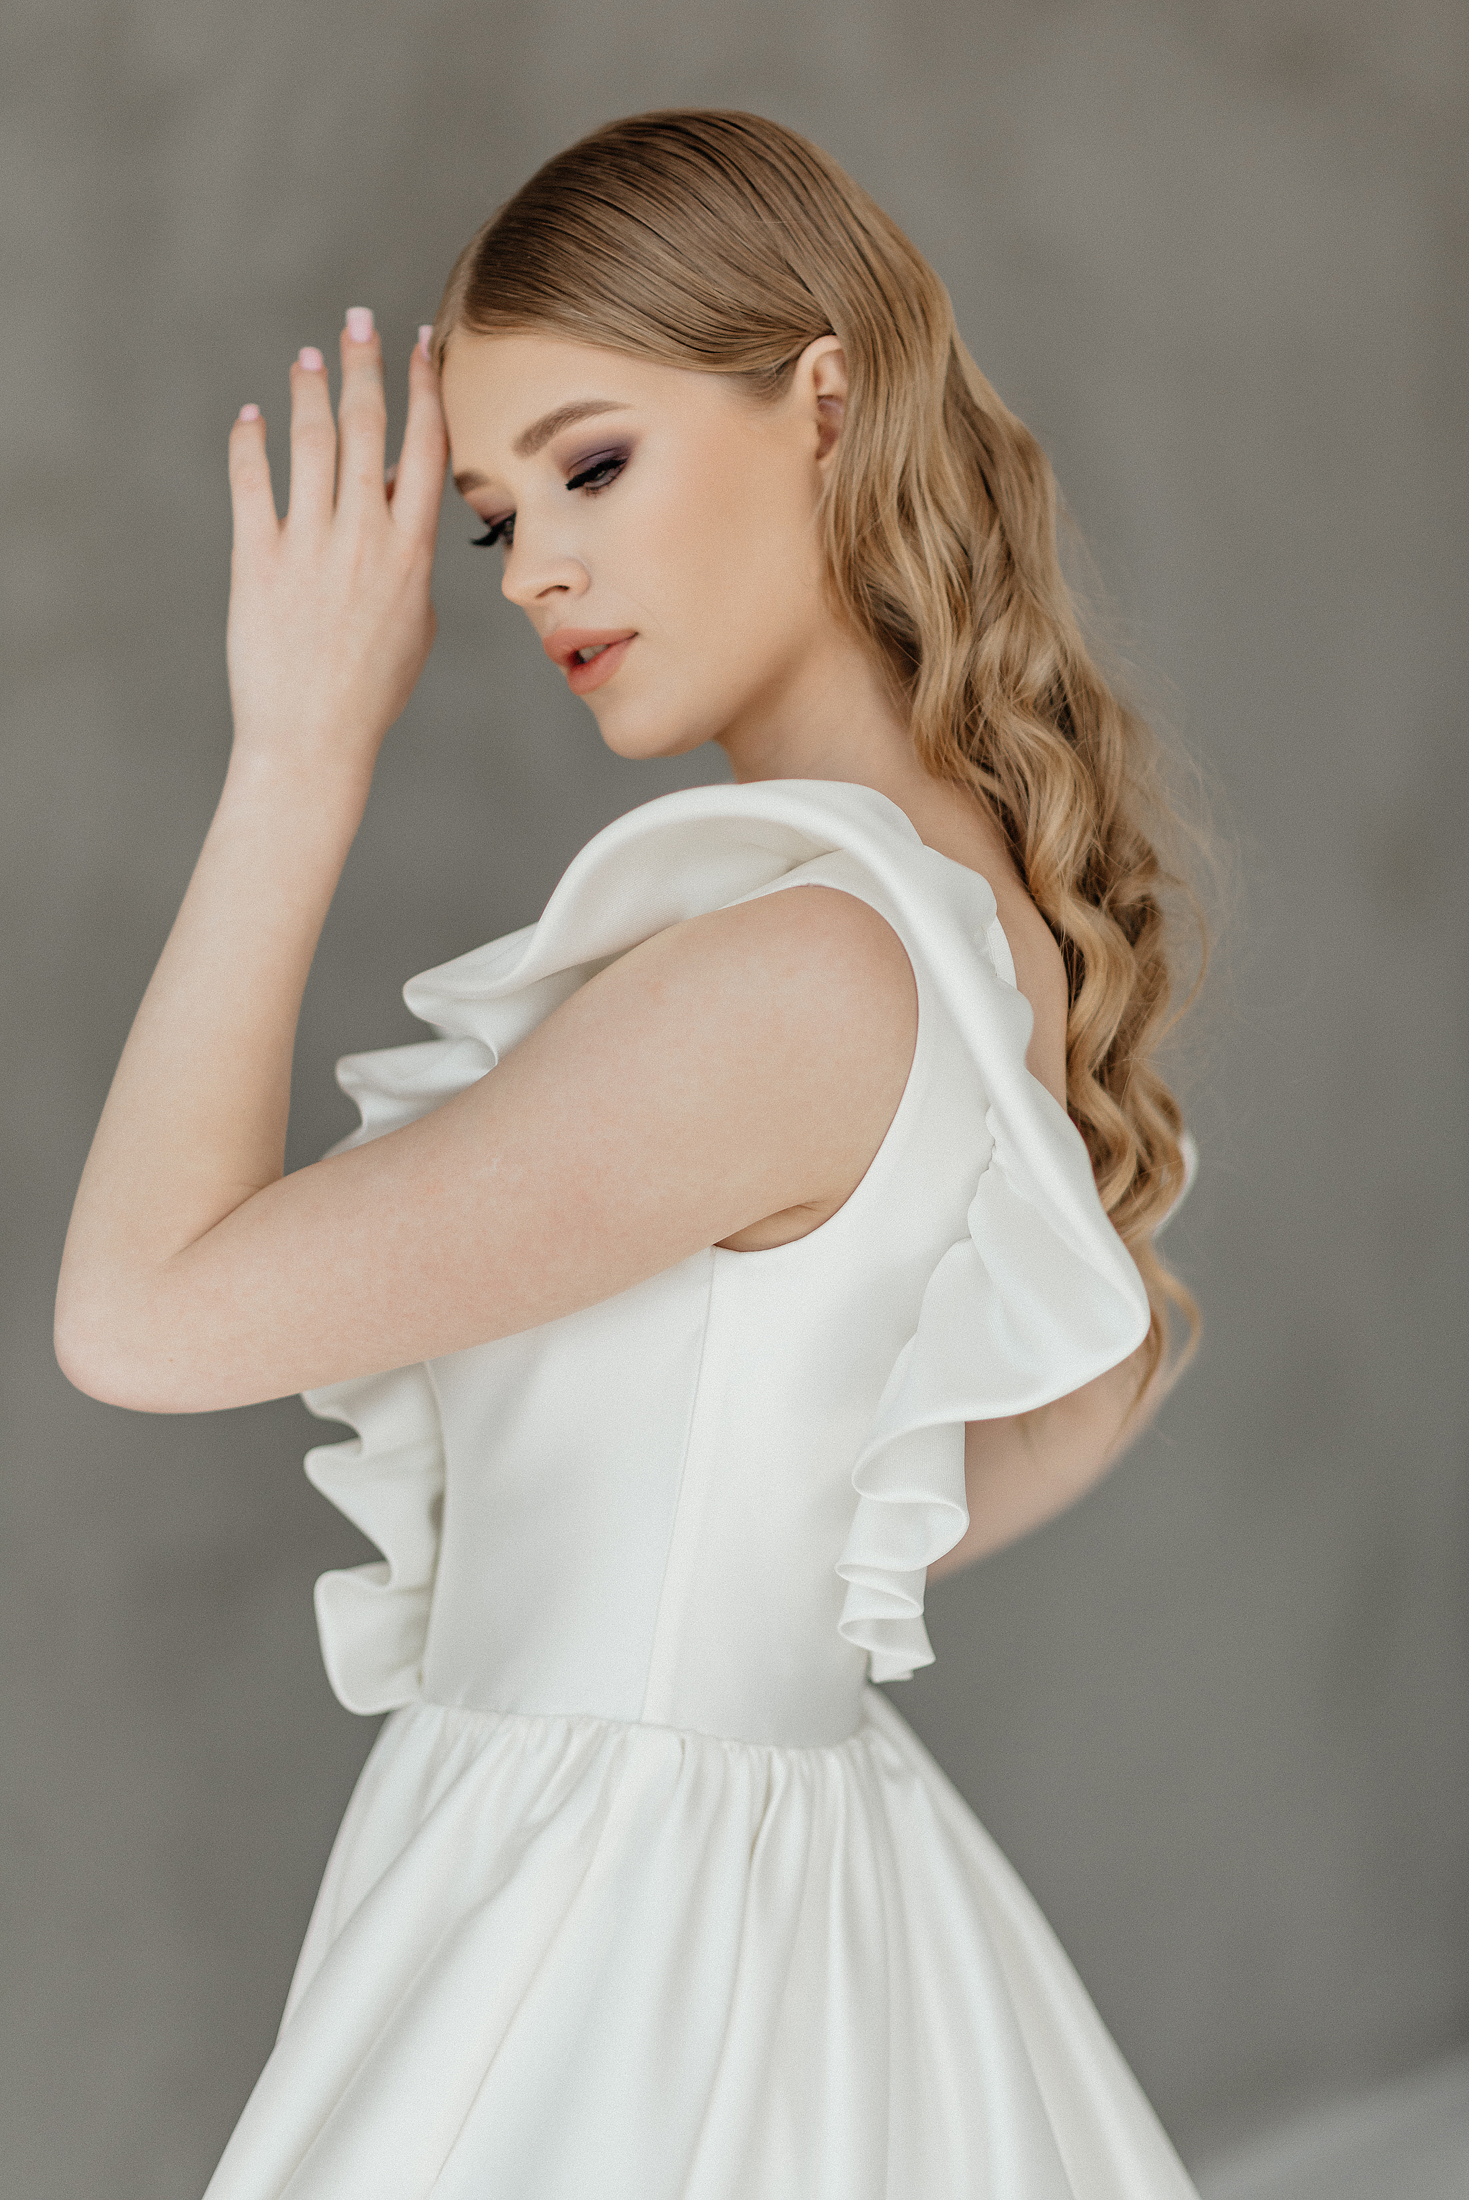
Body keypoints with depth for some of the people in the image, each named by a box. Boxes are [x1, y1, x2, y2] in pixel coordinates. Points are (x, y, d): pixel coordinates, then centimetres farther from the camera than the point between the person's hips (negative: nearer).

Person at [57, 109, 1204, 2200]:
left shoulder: (798, 970, -26)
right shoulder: (988, 892, 2)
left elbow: (144, 1314, -21)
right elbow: (1101, 1379, 20)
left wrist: (298, 761, -17)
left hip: (598, 1921, -8)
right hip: (809, 1850, 8)